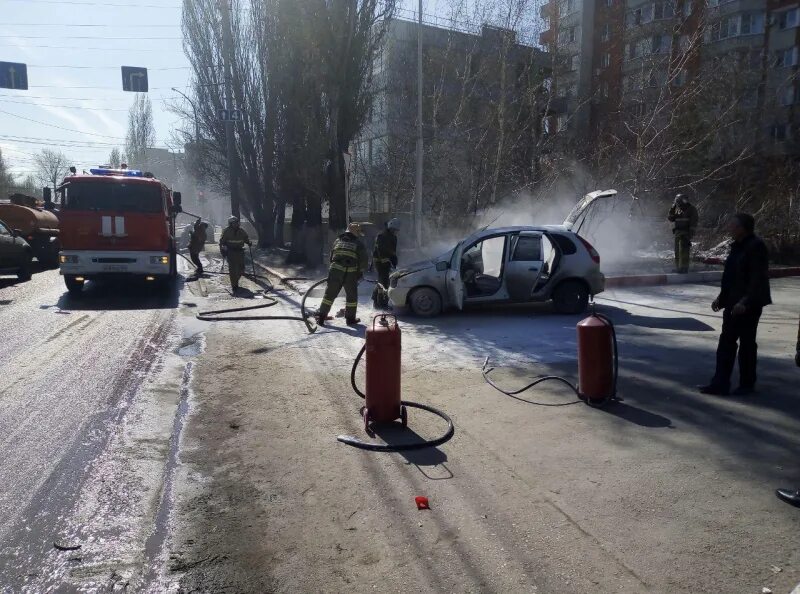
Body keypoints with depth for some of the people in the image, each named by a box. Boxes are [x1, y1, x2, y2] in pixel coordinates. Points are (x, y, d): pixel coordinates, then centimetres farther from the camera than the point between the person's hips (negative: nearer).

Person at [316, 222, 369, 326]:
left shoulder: (338, 241, 16)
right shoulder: (359, 244, 4)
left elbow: (331, 257, 18)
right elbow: (365, 261, 0)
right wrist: (360, 271, 15)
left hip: (335, 271, 3)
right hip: (351, 274, -3)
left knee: (330, 294, 11)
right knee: (352, 296, 13)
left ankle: (321, 316, 12)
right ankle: (350, 318, 19)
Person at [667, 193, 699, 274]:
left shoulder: (691, 209, -4)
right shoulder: (677, 209, 14)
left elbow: (694, 222, -9)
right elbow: (670, 219, 10)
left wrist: (691, 232, -17)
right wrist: (672, 209, 1)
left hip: (686, 233, -7)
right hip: (677, 233, 7)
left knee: (684, 250, -12)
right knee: (677, 251, 10)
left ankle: (684, 268, -13)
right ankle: (678, 267, 17)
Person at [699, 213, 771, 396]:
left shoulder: (756, 247, -14)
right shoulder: (737, 246, 12)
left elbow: (758, 278, -19)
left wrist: (746, 301, -25)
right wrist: (721, 297, 15)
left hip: (749, 304, -8)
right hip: (732, 302, 9)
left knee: (747, 342, 3)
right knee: (726, 341, 6)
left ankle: (747, 384, 16)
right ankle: (720, 383, 9)